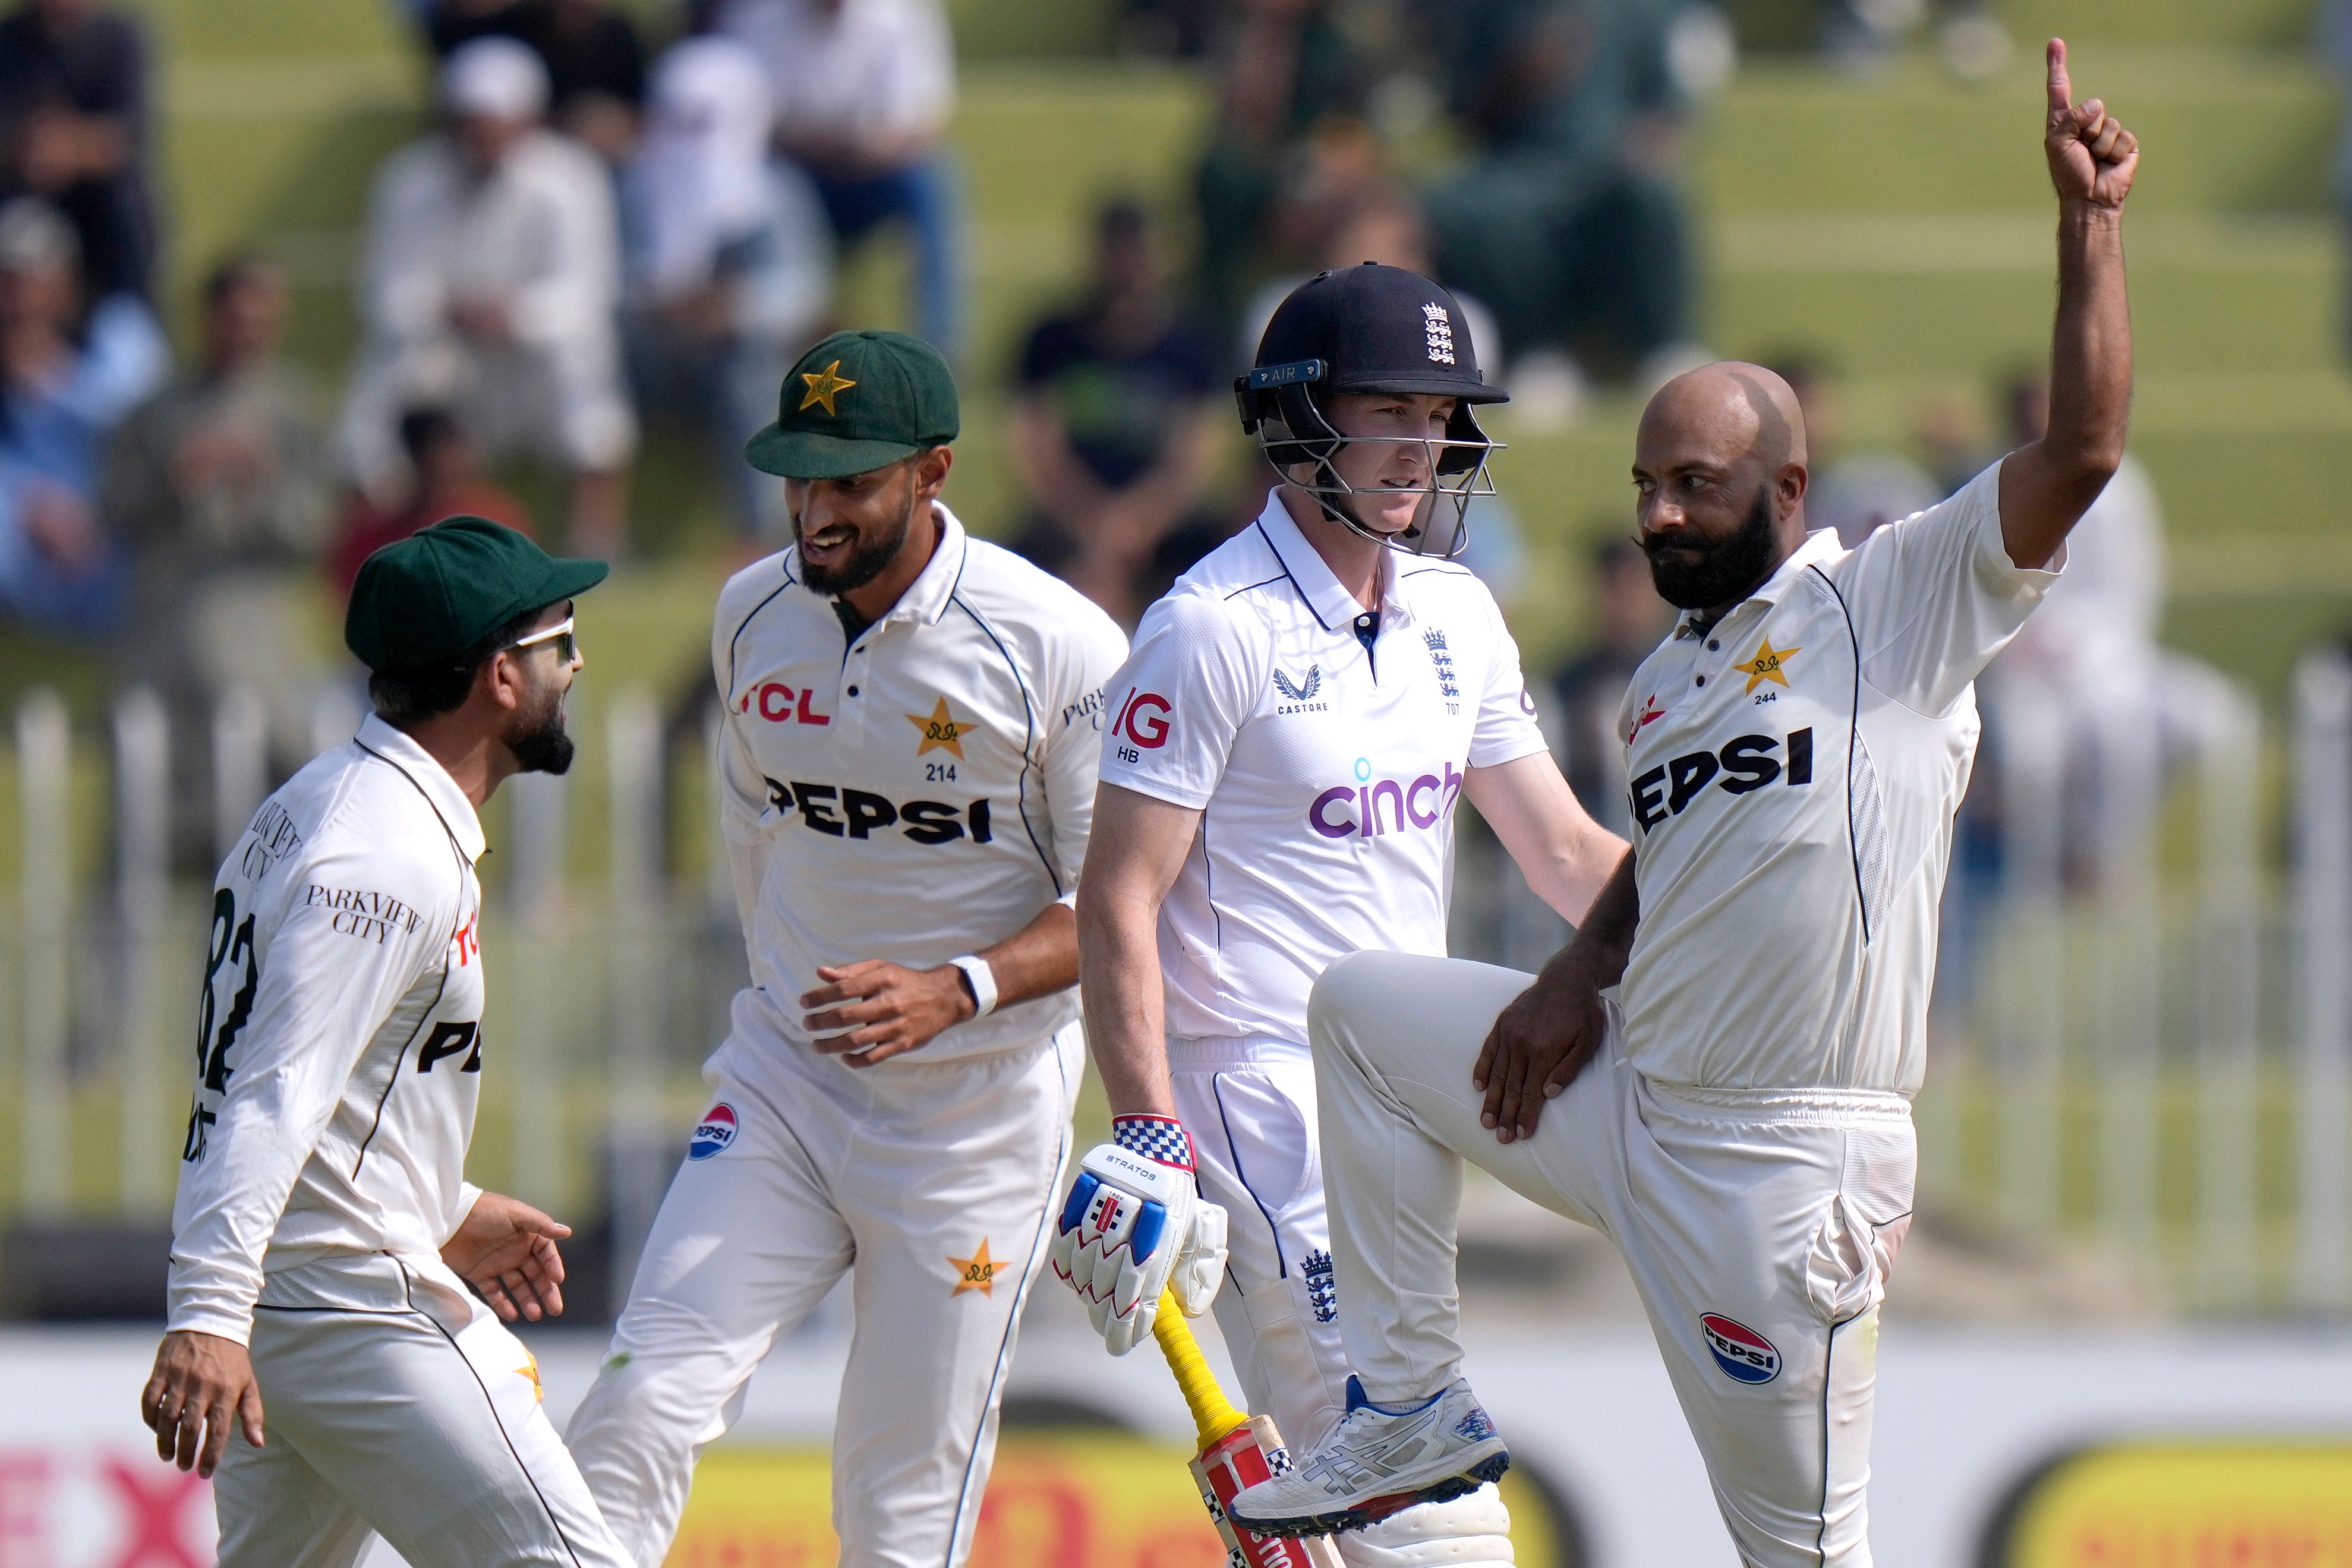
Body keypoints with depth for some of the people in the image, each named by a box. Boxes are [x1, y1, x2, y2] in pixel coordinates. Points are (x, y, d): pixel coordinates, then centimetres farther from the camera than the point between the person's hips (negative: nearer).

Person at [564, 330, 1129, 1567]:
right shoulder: (753, 615, 1)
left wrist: (956, 992, -26)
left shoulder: (1059, 648, -15)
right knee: (647, 1401, -12)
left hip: (980, 1102, -4)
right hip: (781, 1085, 4)